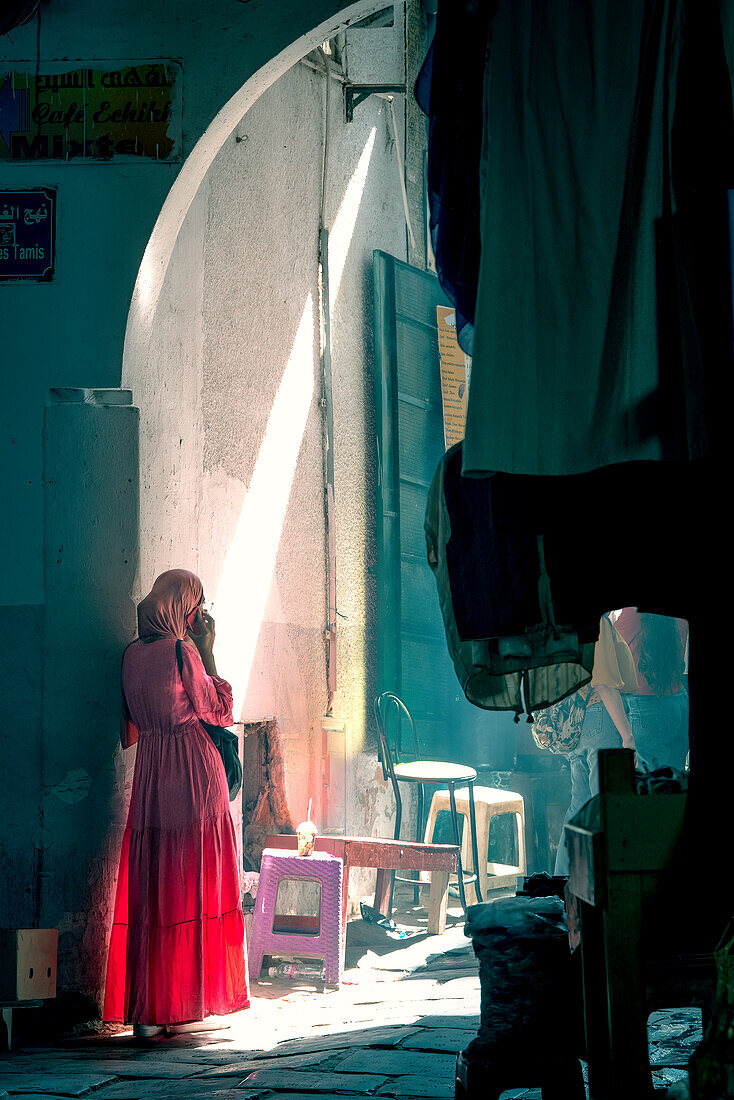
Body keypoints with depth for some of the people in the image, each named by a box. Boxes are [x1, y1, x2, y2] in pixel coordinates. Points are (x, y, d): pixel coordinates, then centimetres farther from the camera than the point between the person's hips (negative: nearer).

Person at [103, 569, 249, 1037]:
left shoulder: (132, 655, 9)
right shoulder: (183, 651, -11)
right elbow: (218, 711, 0)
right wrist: (208, 652, 3)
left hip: (149, 774, 6)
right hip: (195, 773, -6)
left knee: (149, 889, 7)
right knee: (194, 886, 0)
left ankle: (145, 1006, 8)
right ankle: (186, 1002, 0)